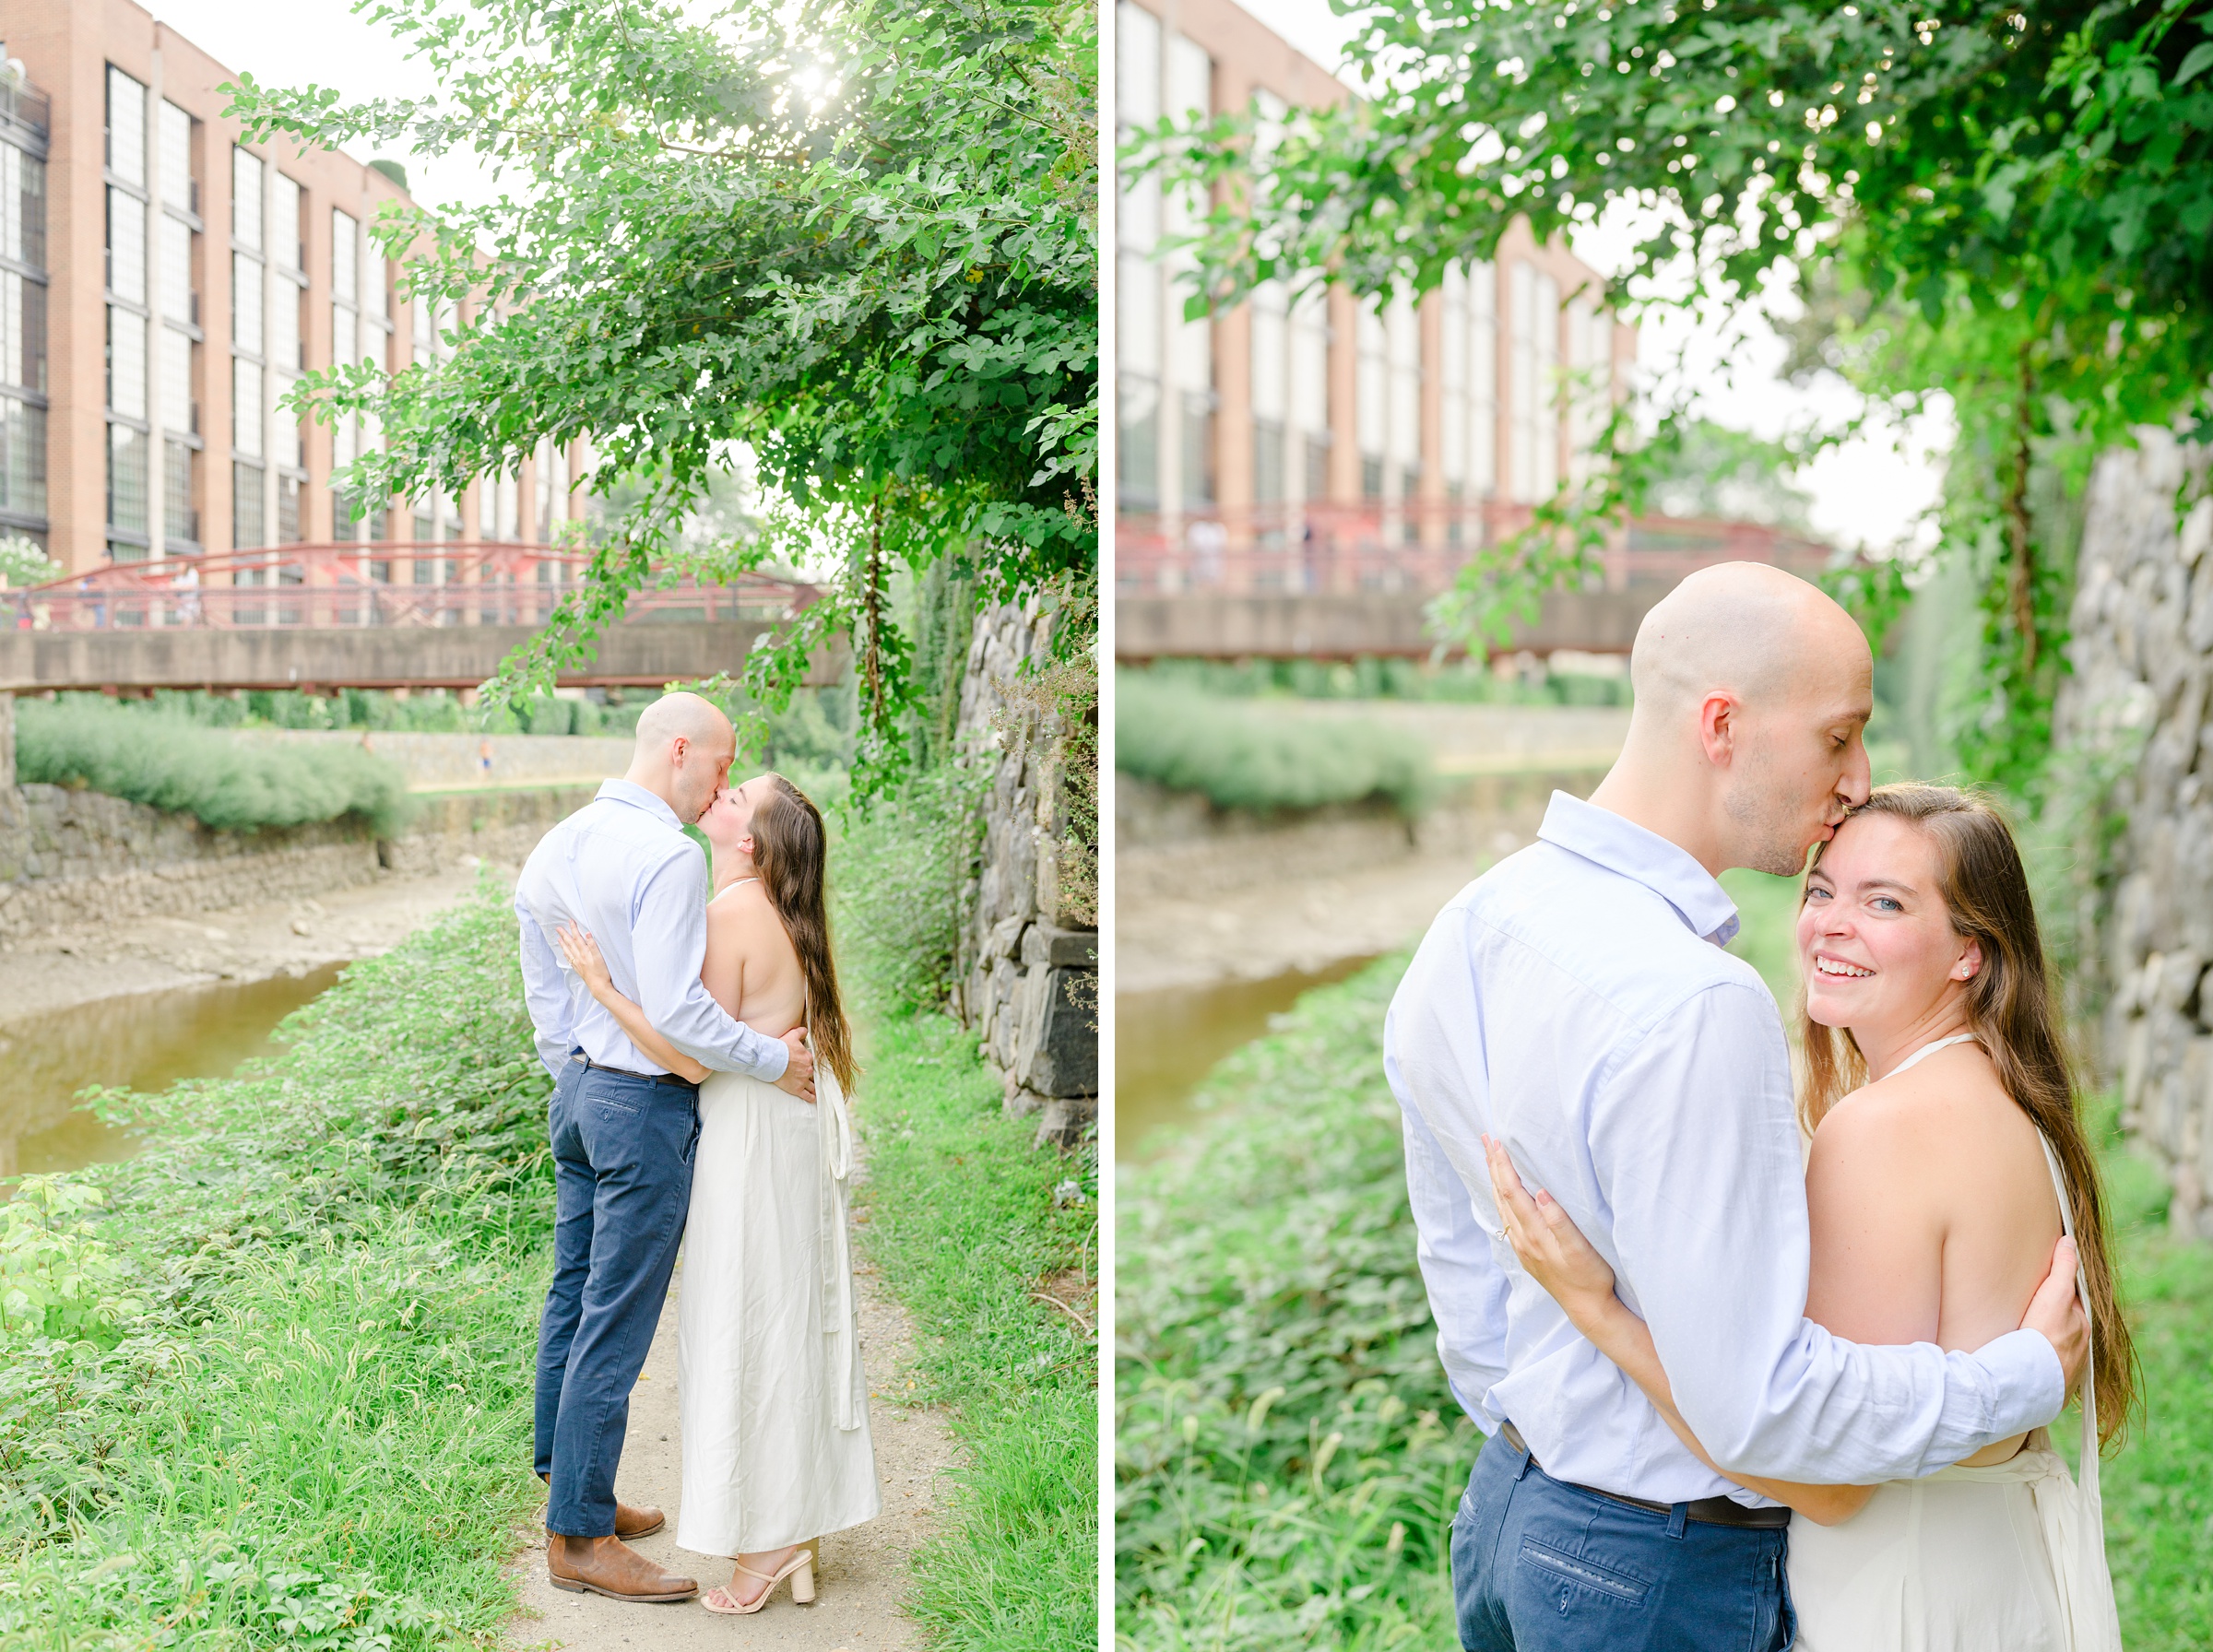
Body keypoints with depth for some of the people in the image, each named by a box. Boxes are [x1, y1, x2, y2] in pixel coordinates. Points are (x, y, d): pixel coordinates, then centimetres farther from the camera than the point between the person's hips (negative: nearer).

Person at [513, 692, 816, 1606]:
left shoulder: (557, 844, 9)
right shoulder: (668, 855, -20)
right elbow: (676, 1010, -25)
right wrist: (775, 1059, -14)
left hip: (576, 1093, 10)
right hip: (644, 1105, -9)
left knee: (572, 1299, 17)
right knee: (615, 1325, -2)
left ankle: (571, 1492, 29)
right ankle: (580, 1538, 6)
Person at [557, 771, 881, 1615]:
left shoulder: (732, 913, -19)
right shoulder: (774, 913, 9)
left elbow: (695, 1057, -21)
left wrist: (603, 987, -18)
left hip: (750, 1139, -9)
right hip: (787, 1135, 9)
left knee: (750, 1327, 0)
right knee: (783, 1322, 15)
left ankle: (768, 1543, 10)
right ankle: (793, 1523, 26)